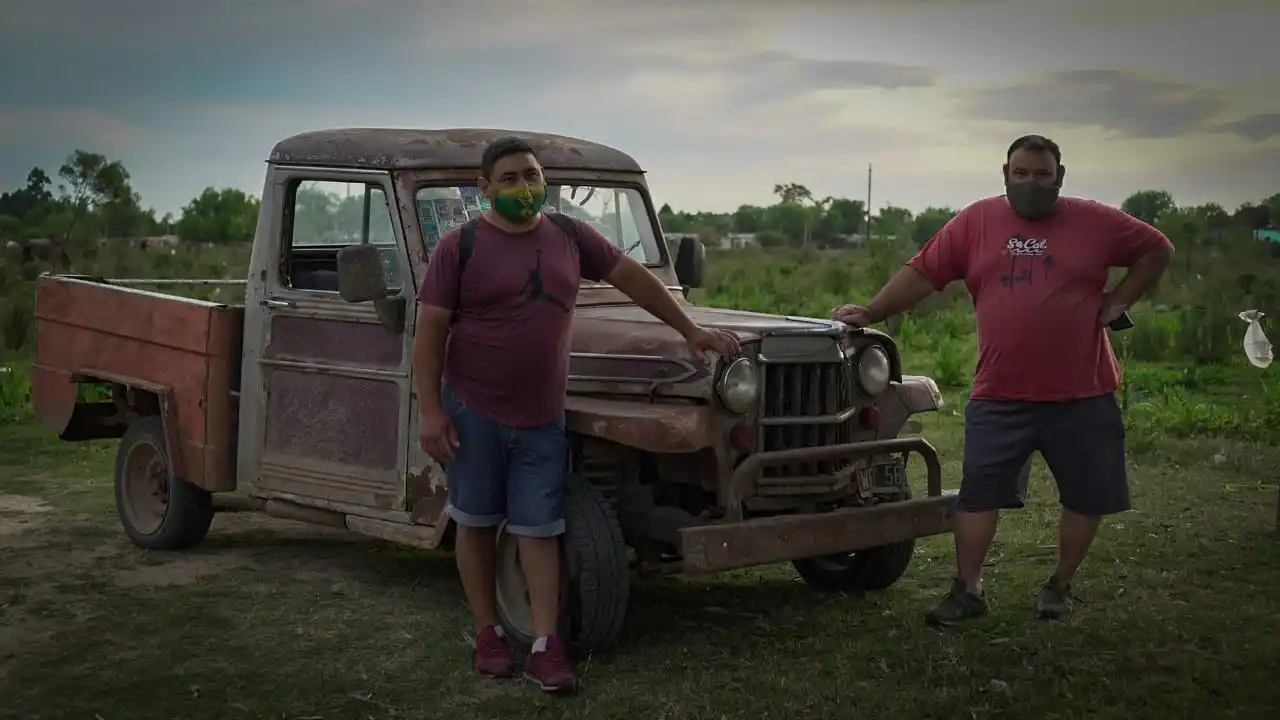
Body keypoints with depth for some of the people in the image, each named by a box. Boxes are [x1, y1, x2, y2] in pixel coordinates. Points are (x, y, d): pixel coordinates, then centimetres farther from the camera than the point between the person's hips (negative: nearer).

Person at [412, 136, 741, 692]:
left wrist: (690, 331, 10)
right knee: (477, 521, 8)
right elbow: (430, 332, -8)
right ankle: (488, 632, 21)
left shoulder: (569, 236, 3)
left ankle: (546, 646, 4)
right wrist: (429, 411, -14)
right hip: (473, 410, -2)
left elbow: (631, 277, 12)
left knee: (539, 529, 2)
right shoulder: (459, 246, -8)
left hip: (542, 415, 3)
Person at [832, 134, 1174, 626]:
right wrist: (871, 313, -3)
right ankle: (967, 590, 10)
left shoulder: (1095, 222, 1)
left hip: (1082, 394, 1)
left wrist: (1118, 300, 0)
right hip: (999, 396, 0)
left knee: (1087, 495, 9)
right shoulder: (976, 222, 1)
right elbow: (922, 273, 2)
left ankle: (1060, 585, 26)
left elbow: (1157, 250, 10)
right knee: (979, 492, 0)